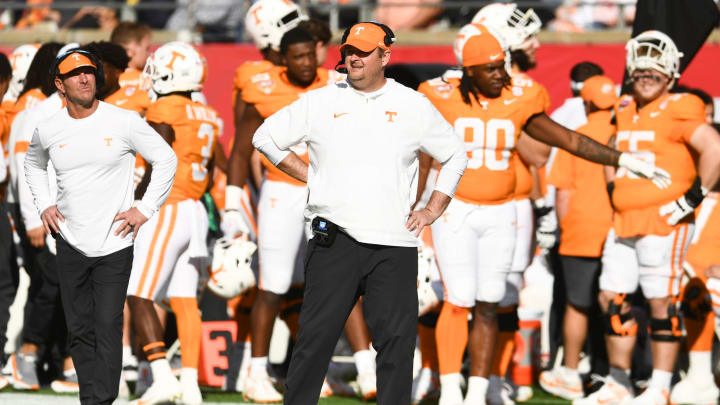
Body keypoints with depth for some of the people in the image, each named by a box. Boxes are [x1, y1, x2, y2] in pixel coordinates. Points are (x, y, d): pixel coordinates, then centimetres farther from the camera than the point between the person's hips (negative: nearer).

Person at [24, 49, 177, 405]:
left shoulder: (124, 122, -6)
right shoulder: (48, 130, 4)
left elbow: (166, 159, 3)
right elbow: (34, 164, 26)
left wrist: (145, 209, -1)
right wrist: (44, 205, 12)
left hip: (114, 245, -3)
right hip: (70, 243, 3)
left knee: (108, 329, -10)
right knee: (79, 331, 6)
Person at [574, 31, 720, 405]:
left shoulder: (678, 112, -8)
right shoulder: (625, 111, 15)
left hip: (664, 222, -8)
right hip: (624, 221, 8)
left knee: (661, 303, -5)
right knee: (611, 299, 7)